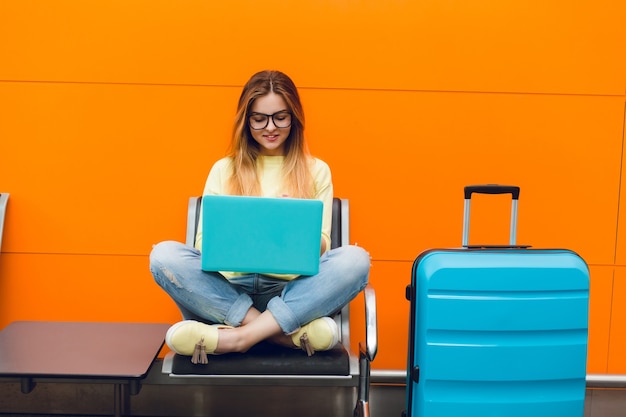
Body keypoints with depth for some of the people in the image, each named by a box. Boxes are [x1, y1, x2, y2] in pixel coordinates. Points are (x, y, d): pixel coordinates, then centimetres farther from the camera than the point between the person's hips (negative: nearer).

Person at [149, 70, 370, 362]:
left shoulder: (316, 171, 13)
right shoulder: (224, 170, 14)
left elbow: (321, 245, 5)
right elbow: (204, 242, 7)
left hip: (292, 290, 0)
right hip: (231, 288, 1)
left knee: (355, 259, -27)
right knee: (164, 255, -25)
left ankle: (239, 336, -29)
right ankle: (292, 332, -28)